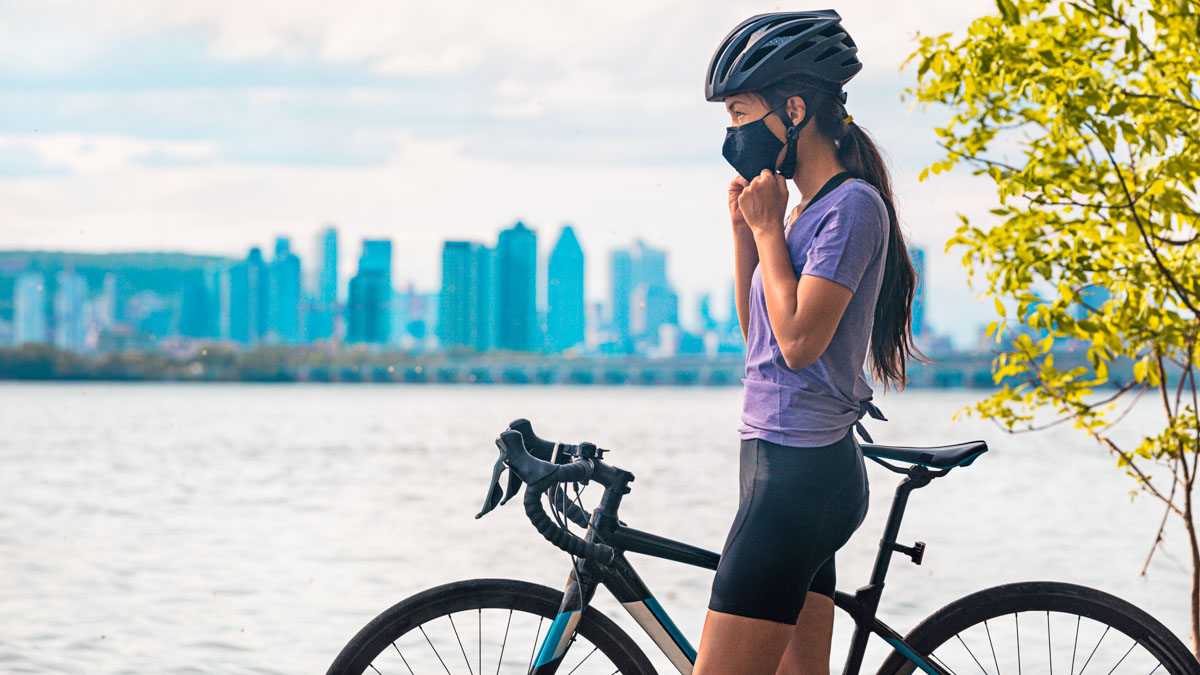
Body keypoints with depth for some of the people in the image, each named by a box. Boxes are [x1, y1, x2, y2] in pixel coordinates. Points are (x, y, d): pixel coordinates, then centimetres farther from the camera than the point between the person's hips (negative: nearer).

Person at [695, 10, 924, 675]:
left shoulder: (852, 205, -11)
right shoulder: (805, 207, 17)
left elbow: (799, 340, -19)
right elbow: (757, 332, 20)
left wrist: (769, 227, -8)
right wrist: (744, 227, 10)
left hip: (801, 470, -10)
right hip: (780, 463, 10)